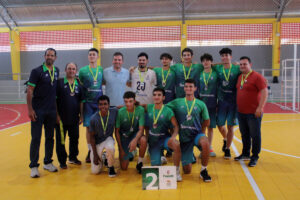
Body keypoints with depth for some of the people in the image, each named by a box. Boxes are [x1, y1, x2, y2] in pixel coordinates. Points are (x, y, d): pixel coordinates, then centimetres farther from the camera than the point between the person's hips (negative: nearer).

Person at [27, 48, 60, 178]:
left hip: (51, 110, 5)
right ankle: (34, 166, 8)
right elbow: (29, 91, -9)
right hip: (38, 110, -5)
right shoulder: (37, 71, -7)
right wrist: (30, 109, -16)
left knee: (50, 137, 12)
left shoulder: (56, 71, 9)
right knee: (36, 138, -1)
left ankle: (48, 162, 25)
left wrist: (55, 106, 13)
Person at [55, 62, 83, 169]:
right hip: (62, 118, -4)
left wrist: (81, 116, 8)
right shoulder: (59, 83, -5)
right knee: (60, 140, 4)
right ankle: (62, 161, 17)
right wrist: (57, 115, -11)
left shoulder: (78, 85, 8)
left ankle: (73, 157, 32)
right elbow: (54, 99, -7)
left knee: (75, 138, 14)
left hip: (74, 118, 4)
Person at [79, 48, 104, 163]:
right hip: (88, 102, -1)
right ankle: (90, 151, 14)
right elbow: (80, 86, 6)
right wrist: (81, 100, 0)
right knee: (89, 127, 2)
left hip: (99, 101, 1)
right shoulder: (83, 70, 2)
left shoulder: (102, 70, 7)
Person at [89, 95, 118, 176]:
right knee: (95, 171, -3)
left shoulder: (114, 111, -17)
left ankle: (111, 167, -6)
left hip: (108, 139, 1)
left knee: (110, 148, -38)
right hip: (97, 142, 0)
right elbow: (92, 137, -10)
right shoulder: (94, 119, -21)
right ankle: (102, 158, 31)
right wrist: (95, 154, -11)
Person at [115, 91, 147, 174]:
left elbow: (141, 129, -19)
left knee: (143, 140, -37)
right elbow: (117, 131, -8)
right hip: (124, 137, 0)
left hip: (136, 134, 0)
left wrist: (135, 140, -39)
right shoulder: (120, 112, -18)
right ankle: (129, 154, 31)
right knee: (124, 167, -4)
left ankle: (139, 163, -11)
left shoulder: (140, 110, -19)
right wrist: (121, 148, -11)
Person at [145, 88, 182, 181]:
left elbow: (176, 126, -11)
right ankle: (161, 157, 37)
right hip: (152, 139, 3)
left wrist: (173, 136, -28)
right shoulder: (148, 108, -3)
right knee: (155, 166, -1)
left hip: (164, 138, -2)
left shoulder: (168, 111, -11)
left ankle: (177, 171, -17)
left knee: (176, 144, -37)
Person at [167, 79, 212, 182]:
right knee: (187, 171, 0)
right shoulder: (177, 102, 2)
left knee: (205, 143, -39)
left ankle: (203, 170, -14)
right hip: (184, 138, 1)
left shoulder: (201, 104, 1)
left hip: (197, 134, 0)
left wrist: (198, 131, 8)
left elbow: (206, 121, 9)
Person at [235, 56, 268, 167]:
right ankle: (245, 154, 31)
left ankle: (255, 157, 14)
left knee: (255, 135, 3)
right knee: (244, 135, 17)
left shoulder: (257, 77, -11)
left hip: (253, 113, -7)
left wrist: (260, 108, -20)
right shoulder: (240, 77, 12)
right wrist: (237, 107, 16)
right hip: (241, 112, 7)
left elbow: (265, 92, -15)